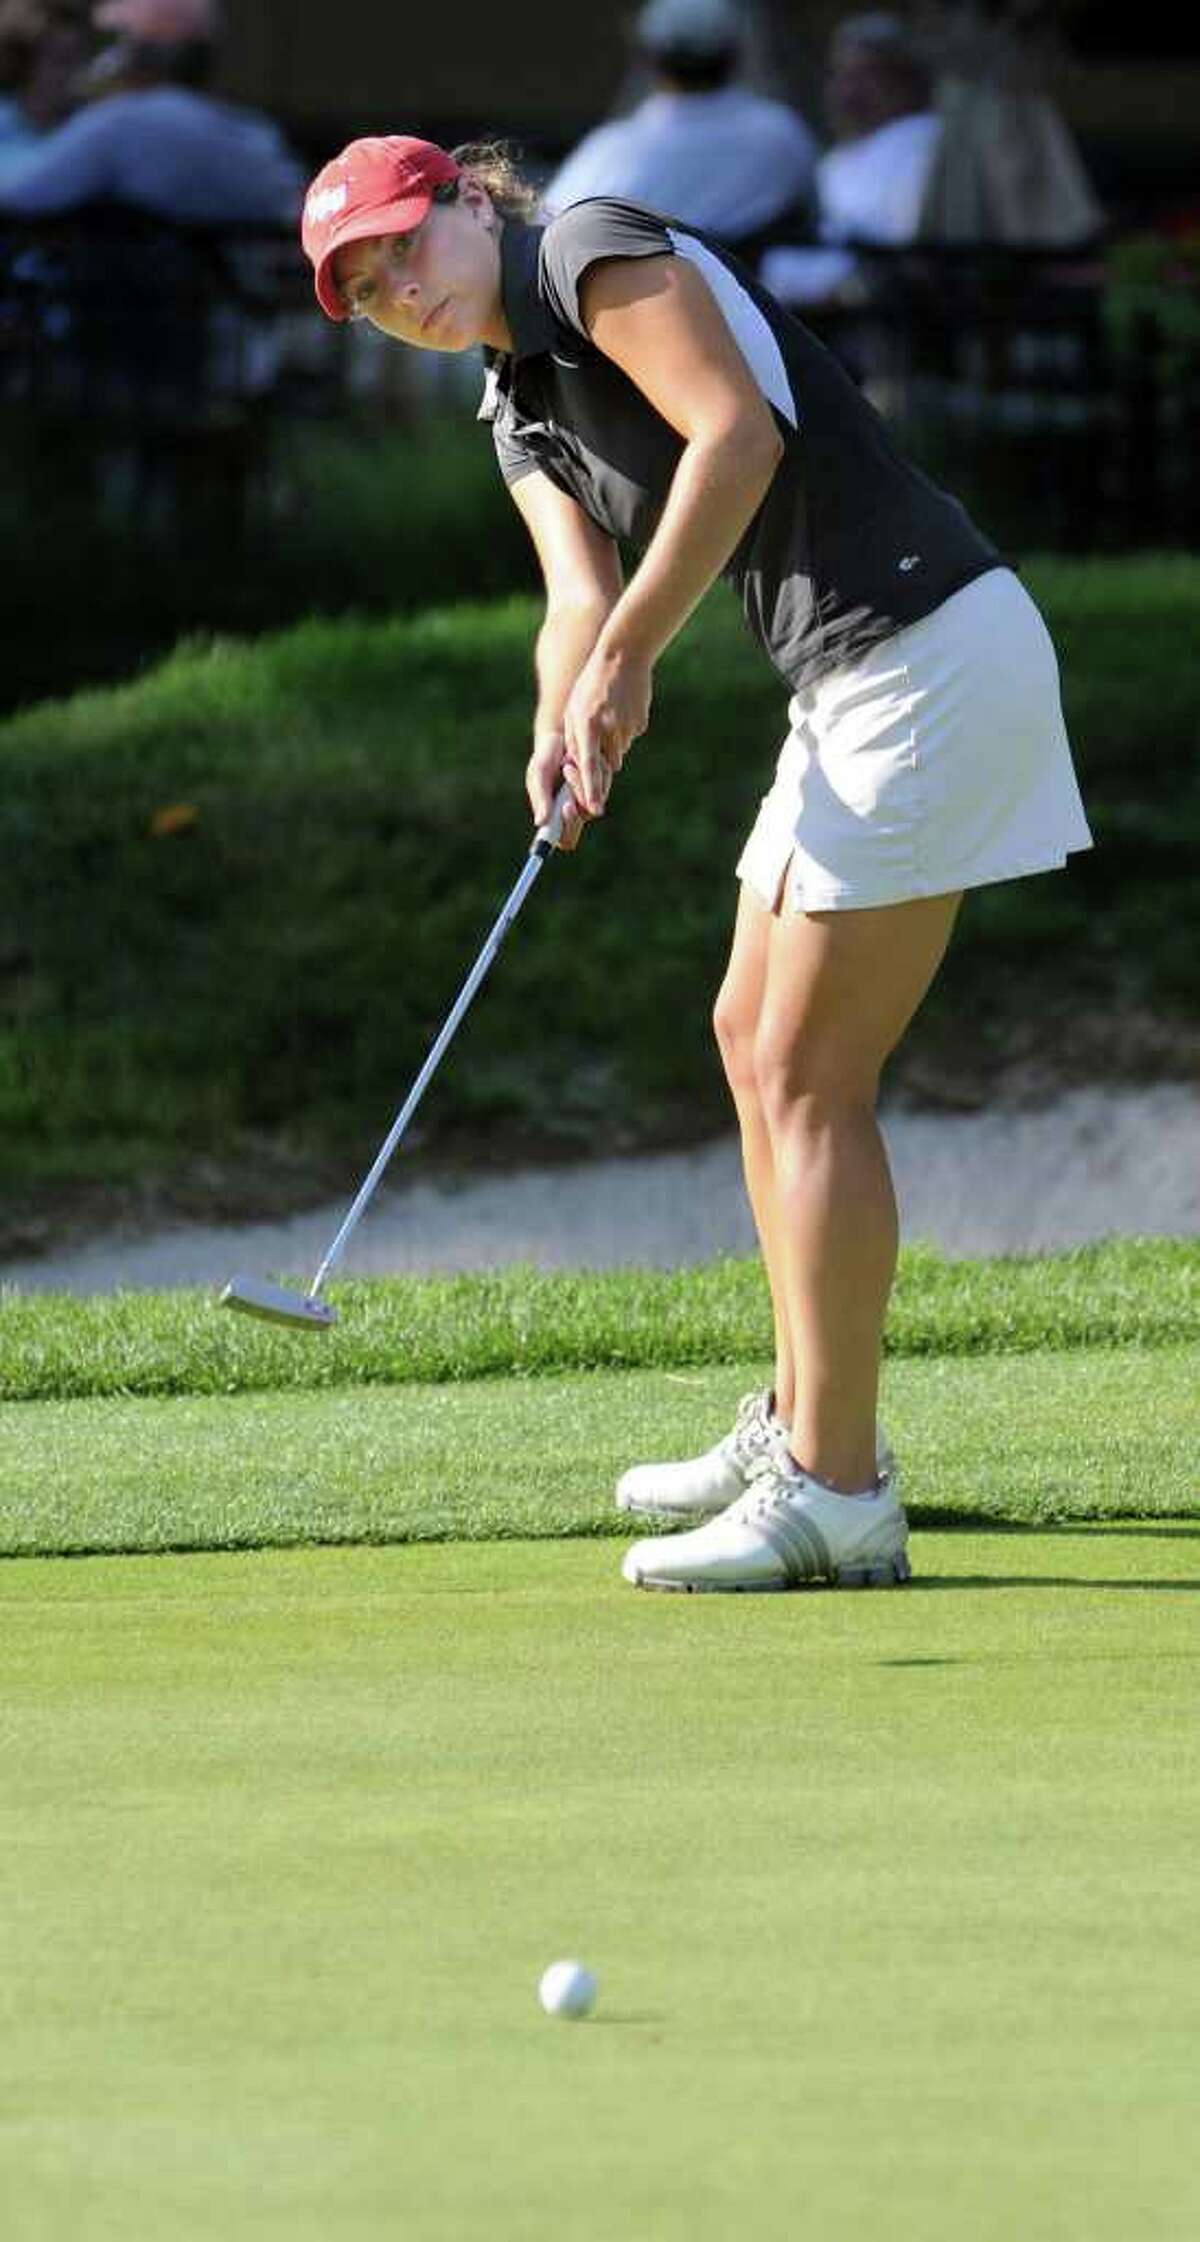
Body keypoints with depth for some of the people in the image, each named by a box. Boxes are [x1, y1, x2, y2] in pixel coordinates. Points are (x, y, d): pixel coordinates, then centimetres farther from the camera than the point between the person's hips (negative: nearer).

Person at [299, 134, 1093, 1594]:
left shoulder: (598, 253, -7)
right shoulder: (521, 418, 19)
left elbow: (737, 435, -20)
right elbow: (581, 599, 6)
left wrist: (626, 659, -18)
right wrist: (565, 728, -16)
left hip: (928, 642, -10)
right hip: (851, 682, 10)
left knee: (808, 1076, -8)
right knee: (756, 1040, 19)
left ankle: (835, 1499, -7)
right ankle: (801, 1428, 30)